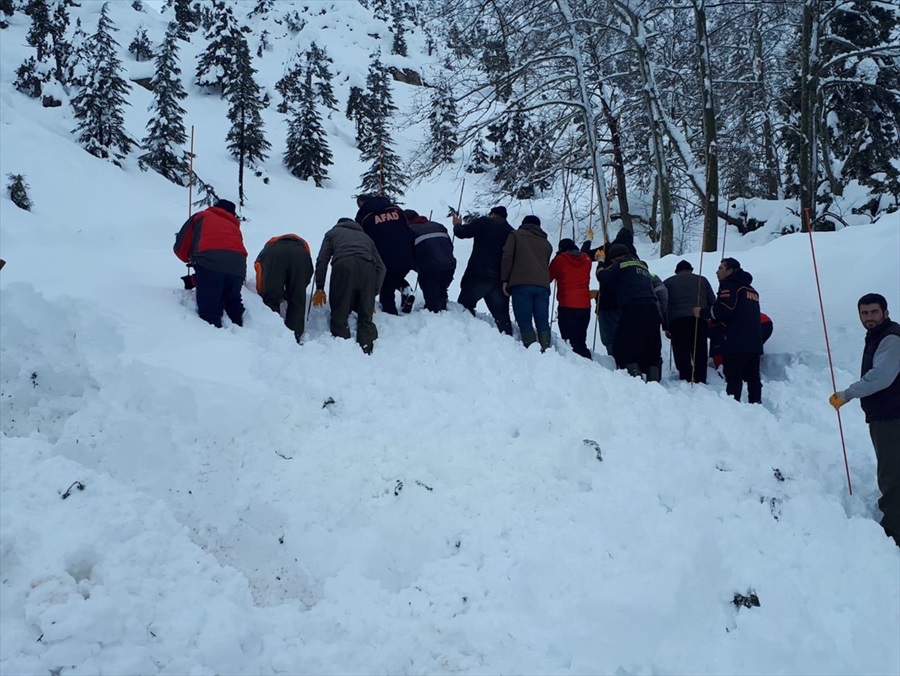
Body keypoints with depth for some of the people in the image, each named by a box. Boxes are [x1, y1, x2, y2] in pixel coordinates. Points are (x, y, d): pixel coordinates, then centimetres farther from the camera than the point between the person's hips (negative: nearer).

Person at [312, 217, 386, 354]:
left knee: (340, 313, 1)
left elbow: (322, 261, 15)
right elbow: (381, 267, 25)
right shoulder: (365, 236, 38)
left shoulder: (332, 233, 32)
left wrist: (319, 288, 16)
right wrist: (373, 294, 25)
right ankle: (367, 350, 3)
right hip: (367, 266, 2)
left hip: (343, 265, -2)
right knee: (366, 316, 8)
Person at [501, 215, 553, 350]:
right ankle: (545, 350, -8)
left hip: (521, 284, -4)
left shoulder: (515, 235, 13)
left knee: (525, 322, -6)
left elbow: (507, 257, 1)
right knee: (543, 322, 3)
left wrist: (504, 280, 1)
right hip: (543, 285, 4)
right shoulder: (546, 243, 27)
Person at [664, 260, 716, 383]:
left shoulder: (668, 282, 17)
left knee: (682, 357, -4)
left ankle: (687, 382, -13)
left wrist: (665, 326, 9)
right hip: (700, 321, 2)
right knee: (700, 356, 7)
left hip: (677, 321, -2)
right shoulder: (702, 280, 22)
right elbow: (712, 302, 17)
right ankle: (700, 382, 3)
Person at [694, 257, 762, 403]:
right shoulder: (751, 290, 24)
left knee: (733, 377, -9)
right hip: (754, 341, 8)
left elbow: (723, 309, -16)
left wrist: (702, 313, -3)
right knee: (753, 376, 11)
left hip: (735, 342, -8)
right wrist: (713, 320, 24)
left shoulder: (729, 285, -4)